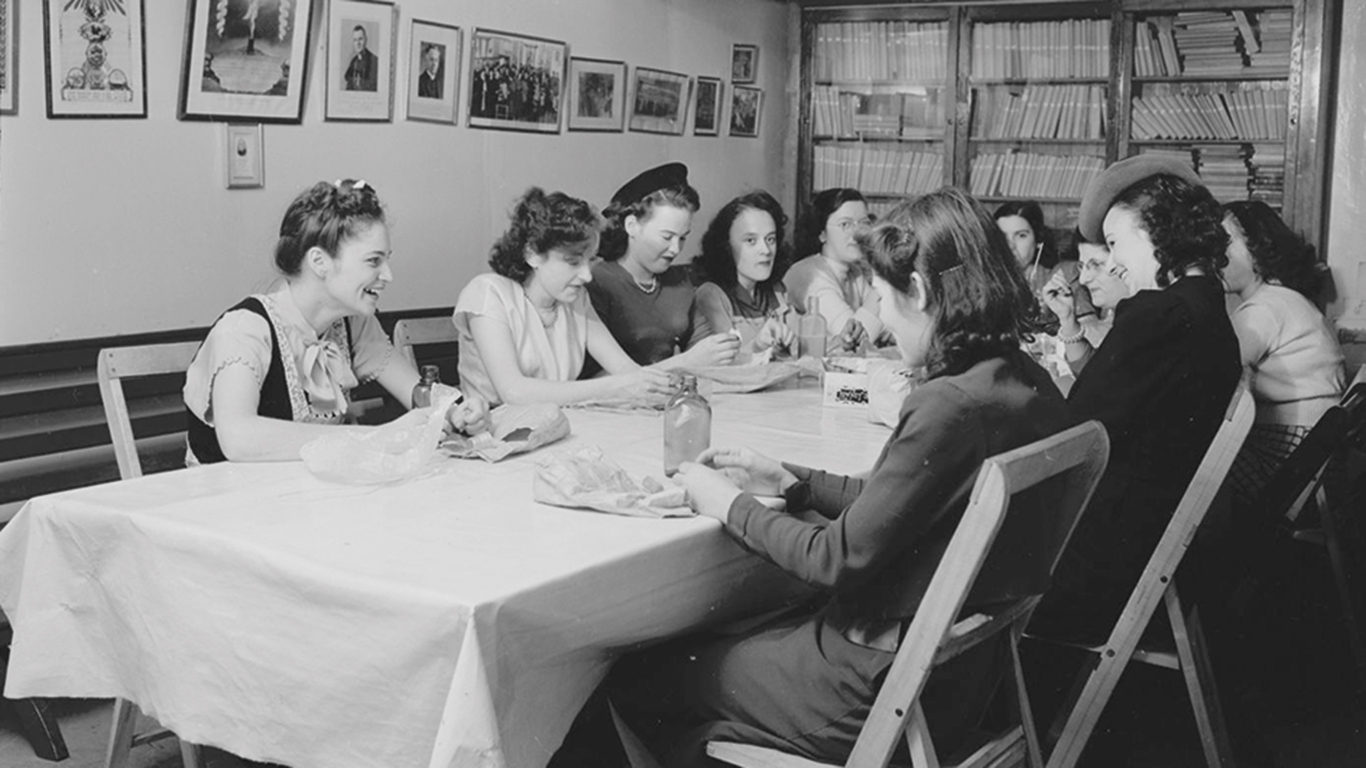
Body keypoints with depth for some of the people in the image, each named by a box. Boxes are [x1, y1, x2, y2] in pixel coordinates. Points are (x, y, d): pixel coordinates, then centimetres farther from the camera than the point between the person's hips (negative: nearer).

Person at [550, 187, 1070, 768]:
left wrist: (731, 506, -7)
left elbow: (839, 560, -21)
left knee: (633, 679, 6)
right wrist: (790, 482, 7)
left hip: (883, 689, -9)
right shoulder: (1026, 384, 0)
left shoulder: (946, 407, -28)